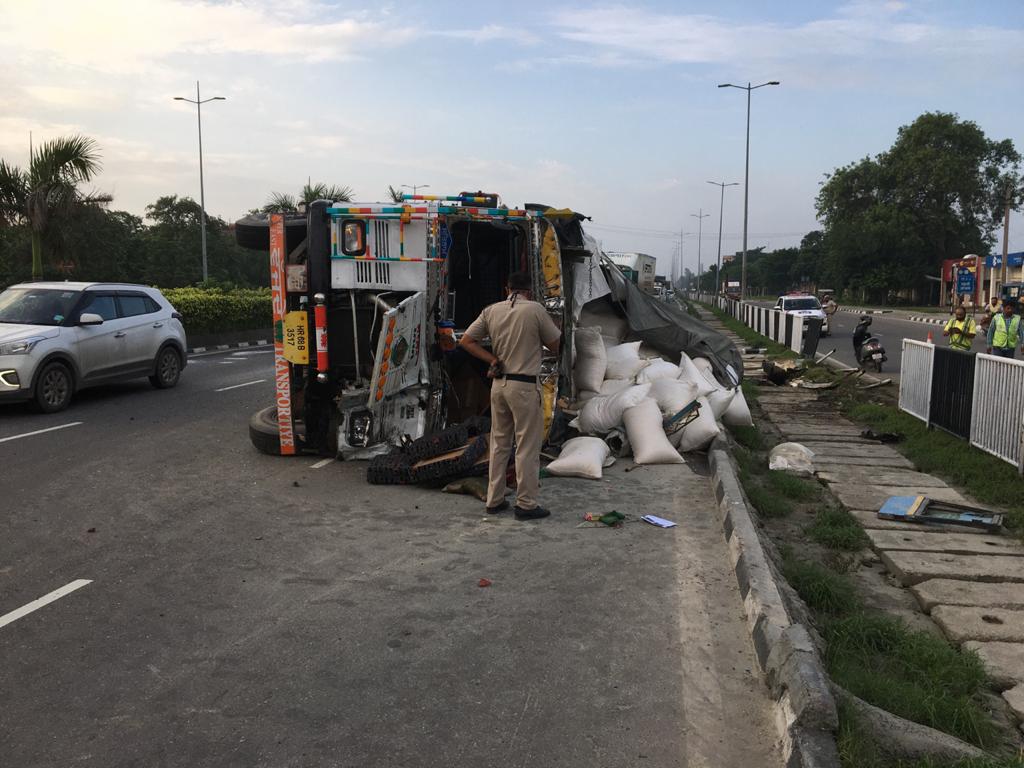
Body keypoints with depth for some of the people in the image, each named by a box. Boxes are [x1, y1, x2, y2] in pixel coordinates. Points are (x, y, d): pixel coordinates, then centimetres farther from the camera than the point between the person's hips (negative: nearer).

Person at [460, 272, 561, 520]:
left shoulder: (491, 311, 4)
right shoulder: (535, 310, -9)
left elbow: (466, 341, 4)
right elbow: (555, 345, -2)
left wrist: (493, 359, 3)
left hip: (499, 384, 5)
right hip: (525, 386, -5)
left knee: (499, 443, 15)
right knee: (527, 446, 2)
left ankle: (494, 500, 22)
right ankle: (526, 504, 7)